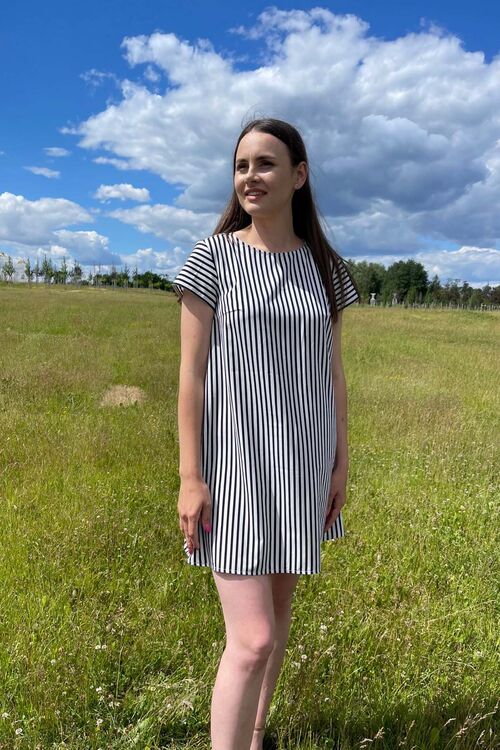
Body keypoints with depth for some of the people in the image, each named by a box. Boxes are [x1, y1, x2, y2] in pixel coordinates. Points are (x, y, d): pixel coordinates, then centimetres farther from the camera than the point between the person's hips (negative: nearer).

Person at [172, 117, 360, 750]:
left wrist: (340, 463, 7)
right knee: (252, 639, -8)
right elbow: (191, 373, -8)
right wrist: (189, 476, -11)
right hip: (235, 464, -4)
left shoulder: (324, 267, 6)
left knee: (278, 609, 18)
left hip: (302, 463, 5)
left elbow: (332, 373, 8)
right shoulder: (212, 257, -5)